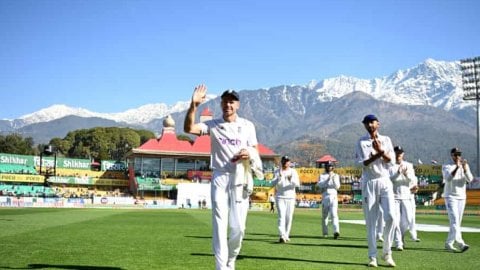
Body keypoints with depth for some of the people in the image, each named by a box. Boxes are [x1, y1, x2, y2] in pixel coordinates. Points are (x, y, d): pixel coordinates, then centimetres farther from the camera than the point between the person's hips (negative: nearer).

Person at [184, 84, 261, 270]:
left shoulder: (247, 125, 6)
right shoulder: (213, 125, 3)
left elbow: (256, 151, 8)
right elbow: (188, 128, -12)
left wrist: (249, 154, -17)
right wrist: (193, 106, -25)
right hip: (220, 178, -1)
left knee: (238, 226, 3)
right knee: (219, 224, -3)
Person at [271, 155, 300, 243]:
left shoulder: (293, 171, 6)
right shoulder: (277, 171, 4)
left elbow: (297, 184, -5)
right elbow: (273, 183, -8)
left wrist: (291, 180, -25)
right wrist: (279, 177, -24)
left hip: (291, 197, 2)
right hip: (280, 197, -2)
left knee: (289, 217, 4)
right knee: (281, 216, -13)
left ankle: (286, 235, 15)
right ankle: (282, 236, -23)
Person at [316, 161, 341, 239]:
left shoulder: (336, 176, 13)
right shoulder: (322, 176, 10)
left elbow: (337, 186, -1)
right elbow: (320, 185, -8)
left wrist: (334, 179, -17)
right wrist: (328, 179, -19)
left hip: (333, 197, -1)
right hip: (325, 197, 1)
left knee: (334, 214, -15)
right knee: (324, 215, 5)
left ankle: (336, 231, -26)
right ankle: (325, 233, 14)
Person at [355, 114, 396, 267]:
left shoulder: (386, 140, 11)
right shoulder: (361, 142, 4)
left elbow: (391, 161, 0)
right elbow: (363, 163, -8)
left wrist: (381, 150, -17)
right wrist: (379, 154, -18)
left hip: (385, 182, 2)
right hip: (369, 183, -1)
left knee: (390, 216, -12)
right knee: (371, 221, -1)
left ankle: (387, 252, 4)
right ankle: (372, 257, 6)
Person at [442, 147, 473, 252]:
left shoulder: (465, 166, 8)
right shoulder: (446, 167, -2)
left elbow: (470, 179, -8)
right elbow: (448, 178, -22)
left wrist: (465, 169, -27)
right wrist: (457, 167, -34)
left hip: (462, 197, 5)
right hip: (450, 197, -5)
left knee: (457, 222, 6)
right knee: (454, 220, -16)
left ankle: (449, 244, 15)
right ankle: (460, 243, -27)